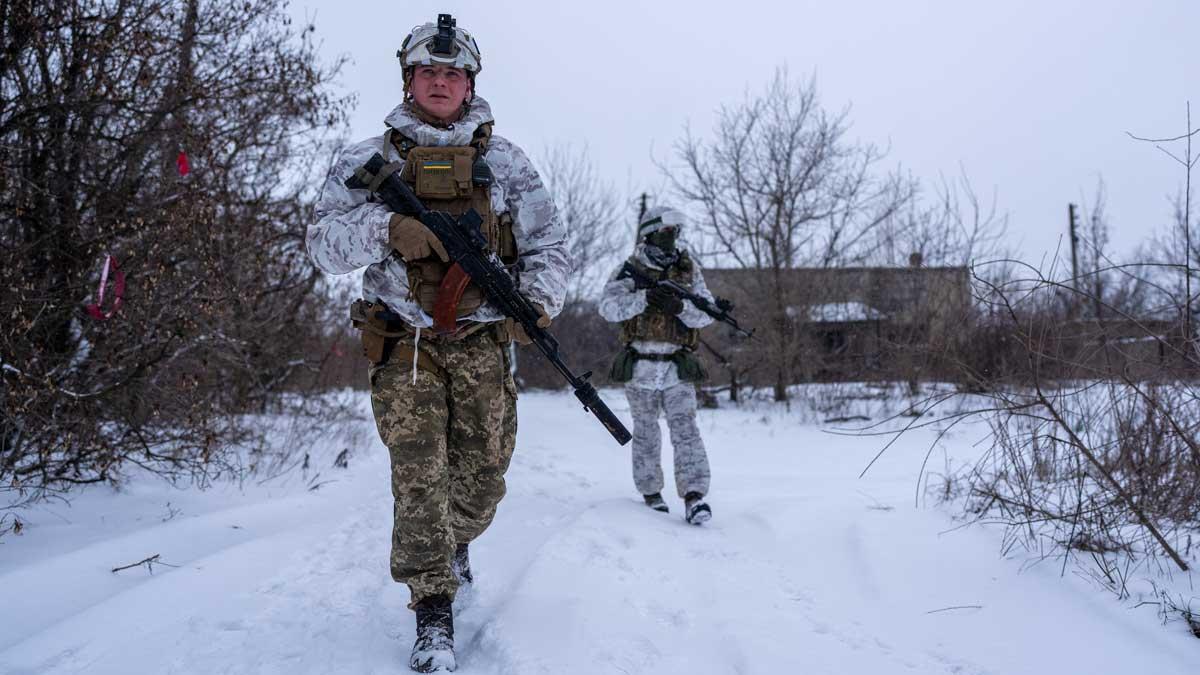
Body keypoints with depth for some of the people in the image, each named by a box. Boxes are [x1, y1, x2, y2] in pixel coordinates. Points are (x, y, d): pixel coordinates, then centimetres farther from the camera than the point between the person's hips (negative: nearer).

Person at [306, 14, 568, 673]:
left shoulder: (503, 159, 11)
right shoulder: (369, 158, 8)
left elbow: (549, 244, 8)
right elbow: (324, 241, -2)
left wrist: (536, 300, -12)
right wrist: (388, 228, -22)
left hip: (481, 345, 2)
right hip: (403, 344, -1)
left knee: (482, 477, 7)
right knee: (419, 476, -9)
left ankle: (455, 542, 40)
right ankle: (433, 615, 1)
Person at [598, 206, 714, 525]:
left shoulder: (689, 270, 7)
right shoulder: (630, 271, 0)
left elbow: (707, 313, -1)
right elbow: (608, 307, -14)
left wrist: (680, 306, -20)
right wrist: (644, 298, -28)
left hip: (678, 370, 0)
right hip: (639, 368, 0)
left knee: (686, 430, -11)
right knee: (646, 435, 11)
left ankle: (694, 497, -15)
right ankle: (651, 493, 23)